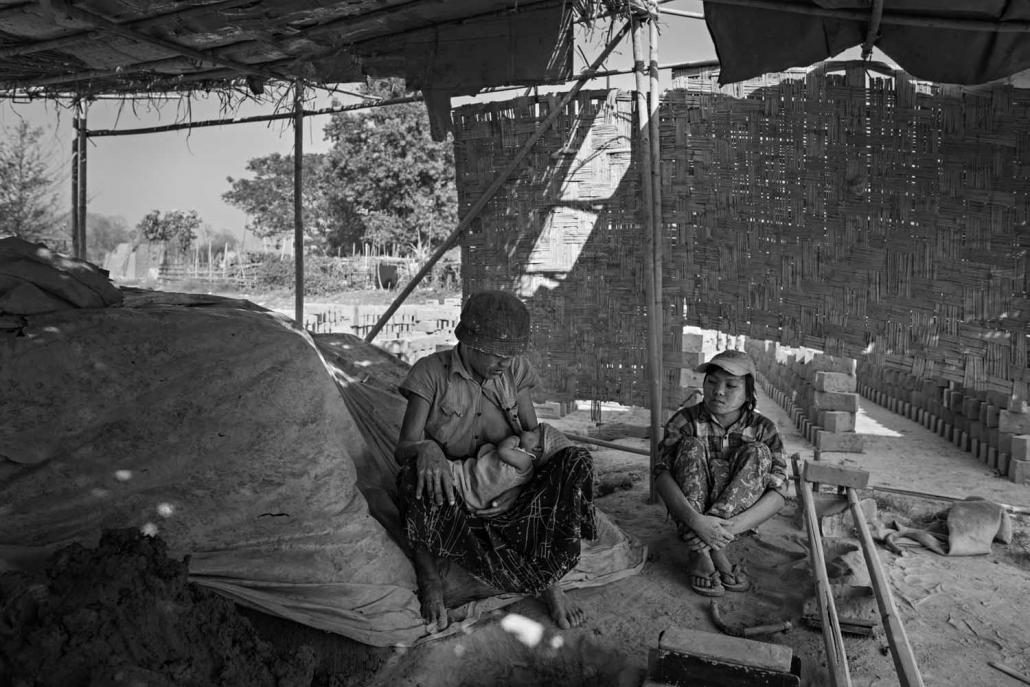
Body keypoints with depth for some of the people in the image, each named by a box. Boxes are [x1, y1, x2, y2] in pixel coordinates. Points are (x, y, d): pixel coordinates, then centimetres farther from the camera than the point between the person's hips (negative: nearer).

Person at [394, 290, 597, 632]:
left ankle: (548, 579, -16)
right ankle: (430, 577, -15)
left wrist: (521, 485, -19)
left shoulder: (514, 372, 0)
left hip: (502, 493, 3)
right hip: (450, 493, -3)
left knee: (577, 460, -21)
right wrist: (426, 449, -40)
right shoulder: (431, 373, -10)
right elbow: (402, 449, -14)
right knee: (416, 475, -38)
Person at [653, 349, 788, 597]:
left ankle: (705, 547, -27)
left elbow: (778, 493, -15)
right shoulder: (685, 420, -8)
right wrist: (695, 519, -37)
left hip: (738, 514, 1)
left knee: (757, 453, -21)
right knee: (691, 446, -24)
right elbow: (661, 476, -19)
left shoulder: (763, 429, -5)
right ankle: (702, 555, -33)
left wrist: (734, 525, -32)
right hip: (688, 512, -1)